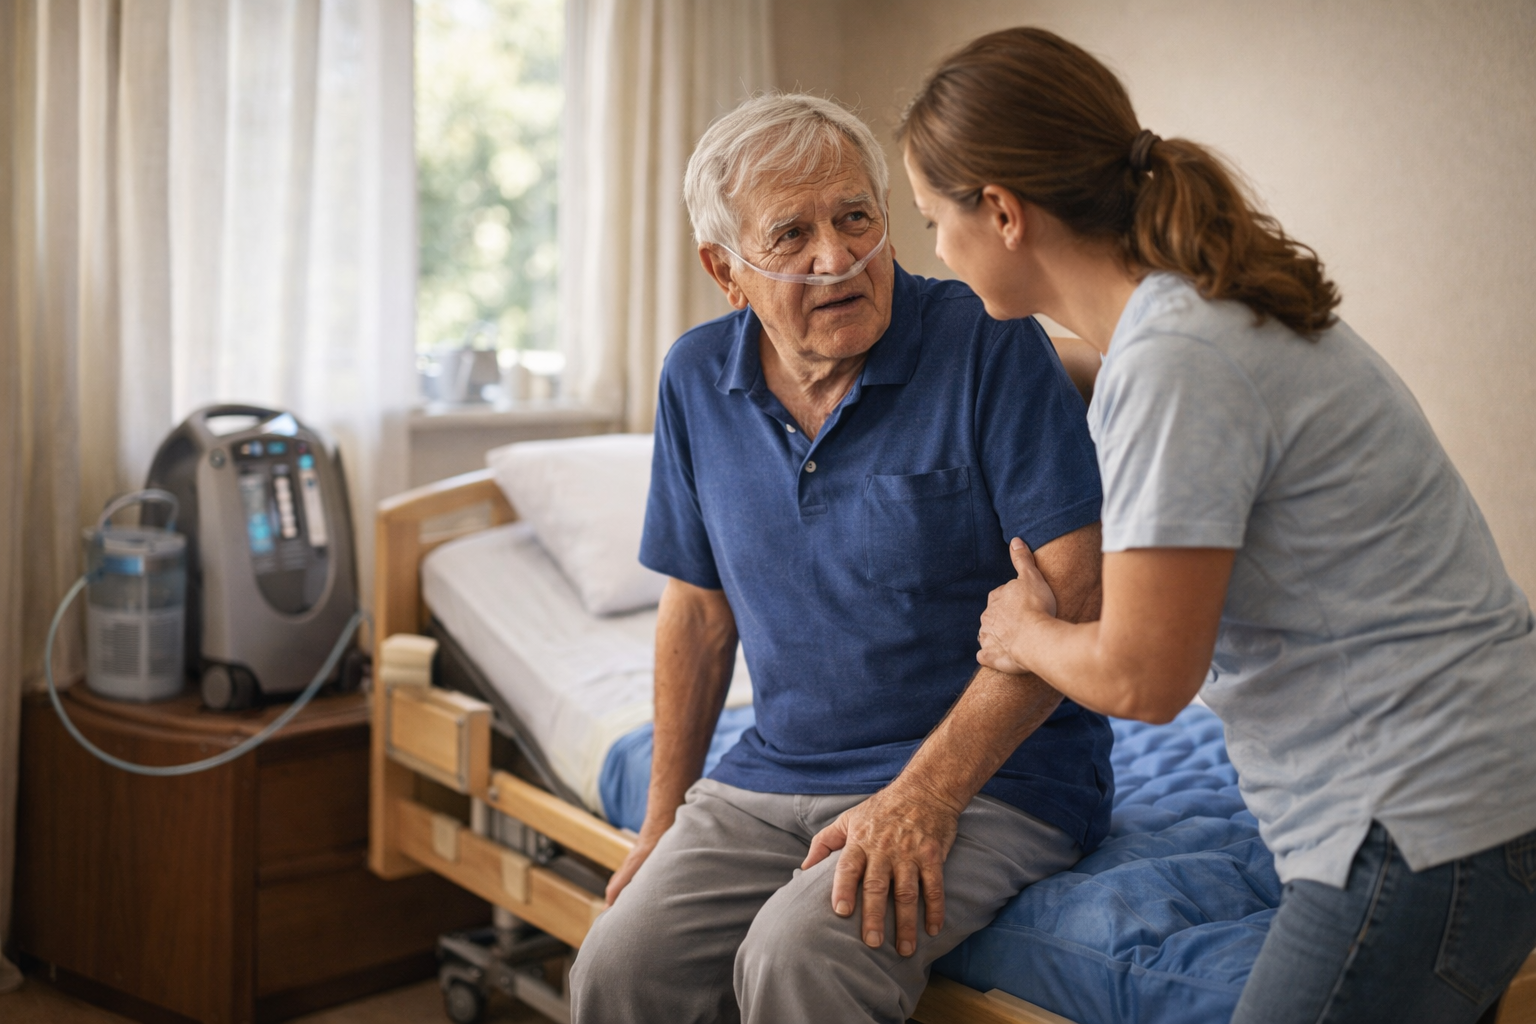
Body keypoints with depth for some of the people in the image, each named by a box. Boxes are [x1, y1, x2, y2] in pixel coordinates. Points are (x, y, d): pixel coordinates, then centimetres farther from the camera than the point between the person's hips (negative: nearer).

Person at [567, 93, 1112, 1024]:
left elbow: (1072, 588, -17)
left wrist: (926, 792, -22)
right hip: (775, 776, 5)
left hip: (992, 778, -4)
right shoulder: (697, 380, 4)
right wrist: (666, 817, 11)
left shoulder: (989, 345, -13)